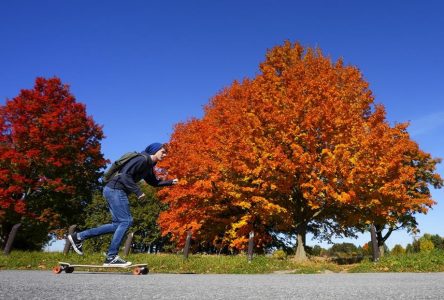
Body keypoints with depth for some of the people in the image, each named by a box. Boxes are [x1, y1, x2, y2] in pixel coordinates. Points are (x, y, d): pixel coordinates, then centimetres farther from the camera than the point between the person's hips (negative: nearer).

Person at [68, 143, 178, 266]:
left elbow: (154, 182, 29)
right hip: (115, 189, -10)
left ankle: (78, 236, 15)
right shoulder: (142, 159, -13)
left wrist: (170, 182, 19)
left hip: (114, 191, 10)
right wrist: (138, 191, -21)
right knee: (126, 221, -10)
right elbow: (125, 175, -22)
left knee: (118, 223, 9)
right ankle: (111, 257, -5)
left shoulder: (148, 166, 18)